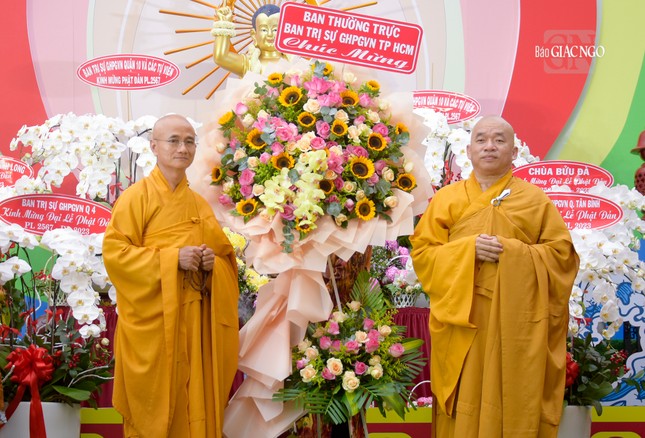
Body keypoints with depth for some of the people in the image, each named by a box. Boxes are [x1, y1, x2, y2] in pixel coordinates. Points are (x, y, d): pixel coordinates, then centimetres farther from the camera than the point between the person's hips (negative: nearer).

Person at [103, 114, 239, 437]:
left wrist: (213, 261, -6)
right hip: (153, 319, -5)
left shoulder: (200, 204, 13)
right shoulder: (137, 196, -5)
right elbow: (113, 251, -12)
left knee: (194, 397, 7)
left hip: (194, 320, 5)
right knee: (154, 403, -1)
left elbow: (226, 255, 18)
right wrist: (172, 258, -18)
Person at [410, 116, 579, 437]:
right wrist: (467, 249, -13)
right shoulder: (446, 198, 7)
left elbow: (563, 254, 1)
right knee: (466, 405, 3)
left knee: (514, 405, 1)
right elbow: (421, 252, 2)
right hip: (461, 324, 1)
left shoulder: (536, 199, 4)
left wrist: (513, 252, -13)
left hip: (517, 323, -1)